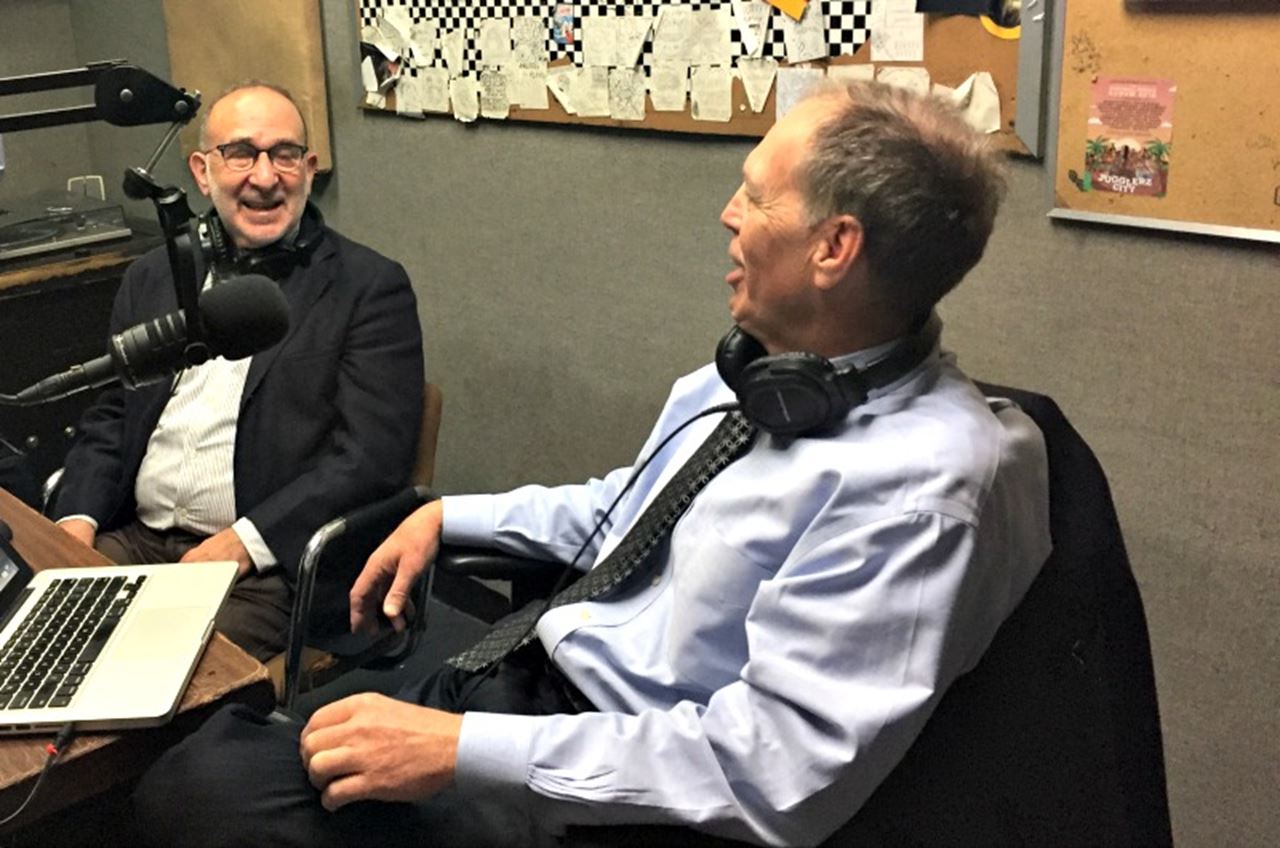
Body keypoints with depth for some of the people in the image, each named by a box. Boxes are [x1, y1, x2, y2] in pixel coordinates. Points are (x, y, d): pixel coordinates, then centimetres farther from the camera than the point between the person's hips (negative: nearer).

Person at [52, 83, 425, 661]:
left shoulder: (371, 287, -2)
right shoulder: (152, 277, 16)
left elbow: (370, 455, -10)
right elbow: (109, 417, 19)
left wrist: (242, 543, -18)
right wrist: (77, 520, 0)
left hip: (269, 570, -5)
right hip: (133, 541, 6)